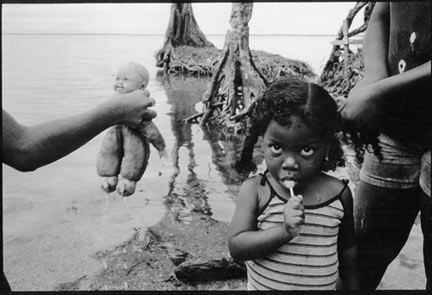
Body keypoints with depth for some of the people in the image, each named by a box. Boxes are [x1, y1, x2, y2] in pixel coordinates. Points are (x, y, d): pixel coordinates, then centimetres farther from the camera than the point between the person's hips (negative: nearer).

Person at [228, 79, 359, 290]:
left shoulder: (339, 194, -12)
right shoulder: (255, 190, -17)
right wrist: (284, 232, -32)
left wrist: (352, 288, 8)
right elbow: (236, 247, -22)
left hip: (324, 286, 1)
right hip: (262, 286, -1)